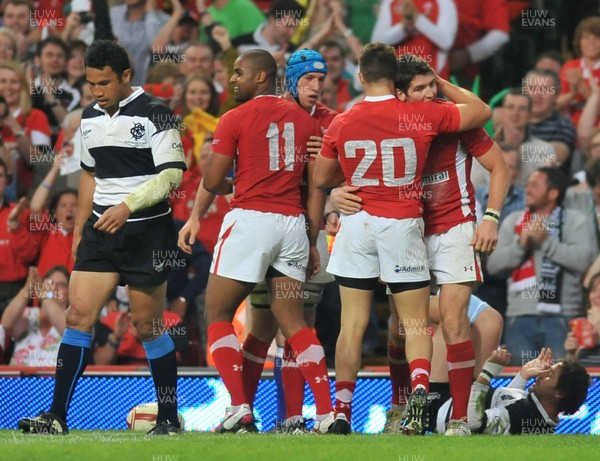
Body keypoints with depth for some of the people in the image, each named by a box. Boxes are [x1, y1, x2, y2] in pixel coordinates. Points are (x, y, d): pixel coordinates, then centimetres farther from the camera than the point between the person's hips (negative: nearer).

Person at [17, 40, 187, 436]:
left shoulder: (154, 113, -9)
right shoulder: (91, 118, 13)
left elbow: (171, 175, -14)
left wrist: (128, 206, -23)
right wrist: (79, 227, 21)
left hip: (148, 230, -6)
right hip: (101, 228, 6)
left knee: (148, 325, -1)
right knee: (78, 315, -4)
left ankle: (169, 418, 11)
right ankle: (57, 415, -6)